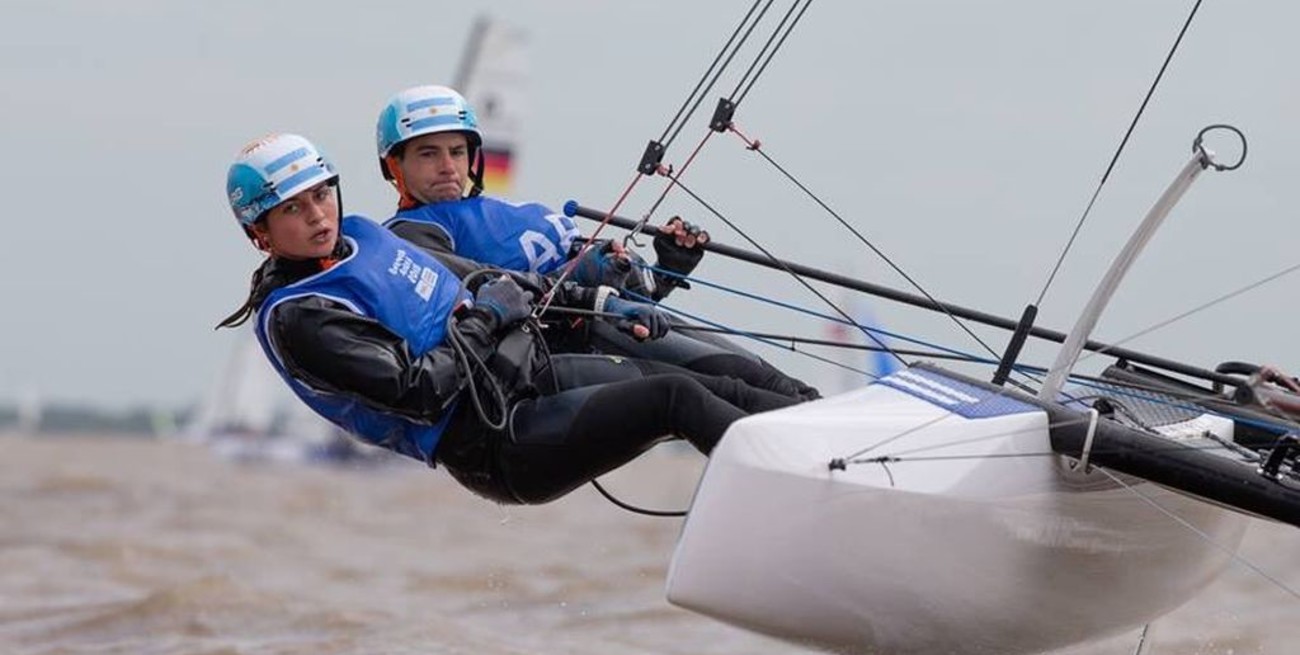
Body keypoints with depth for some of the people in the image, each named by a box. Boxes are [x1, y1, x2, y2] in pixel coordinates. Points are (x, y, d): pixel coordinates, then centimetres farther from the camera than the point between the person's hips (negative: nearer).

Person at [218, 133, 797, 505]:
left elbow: (469, 285, 26)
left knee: (723, 391, -2)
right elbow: (419, 393, -21)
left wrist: (595, 301, 21)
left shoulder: (358, 234, 13)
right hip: (500, 447, -9)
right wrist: (484, 318, -9)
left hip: (530, 371, 9)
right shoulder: (294, 318, -13)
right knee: (676, 398, -21)